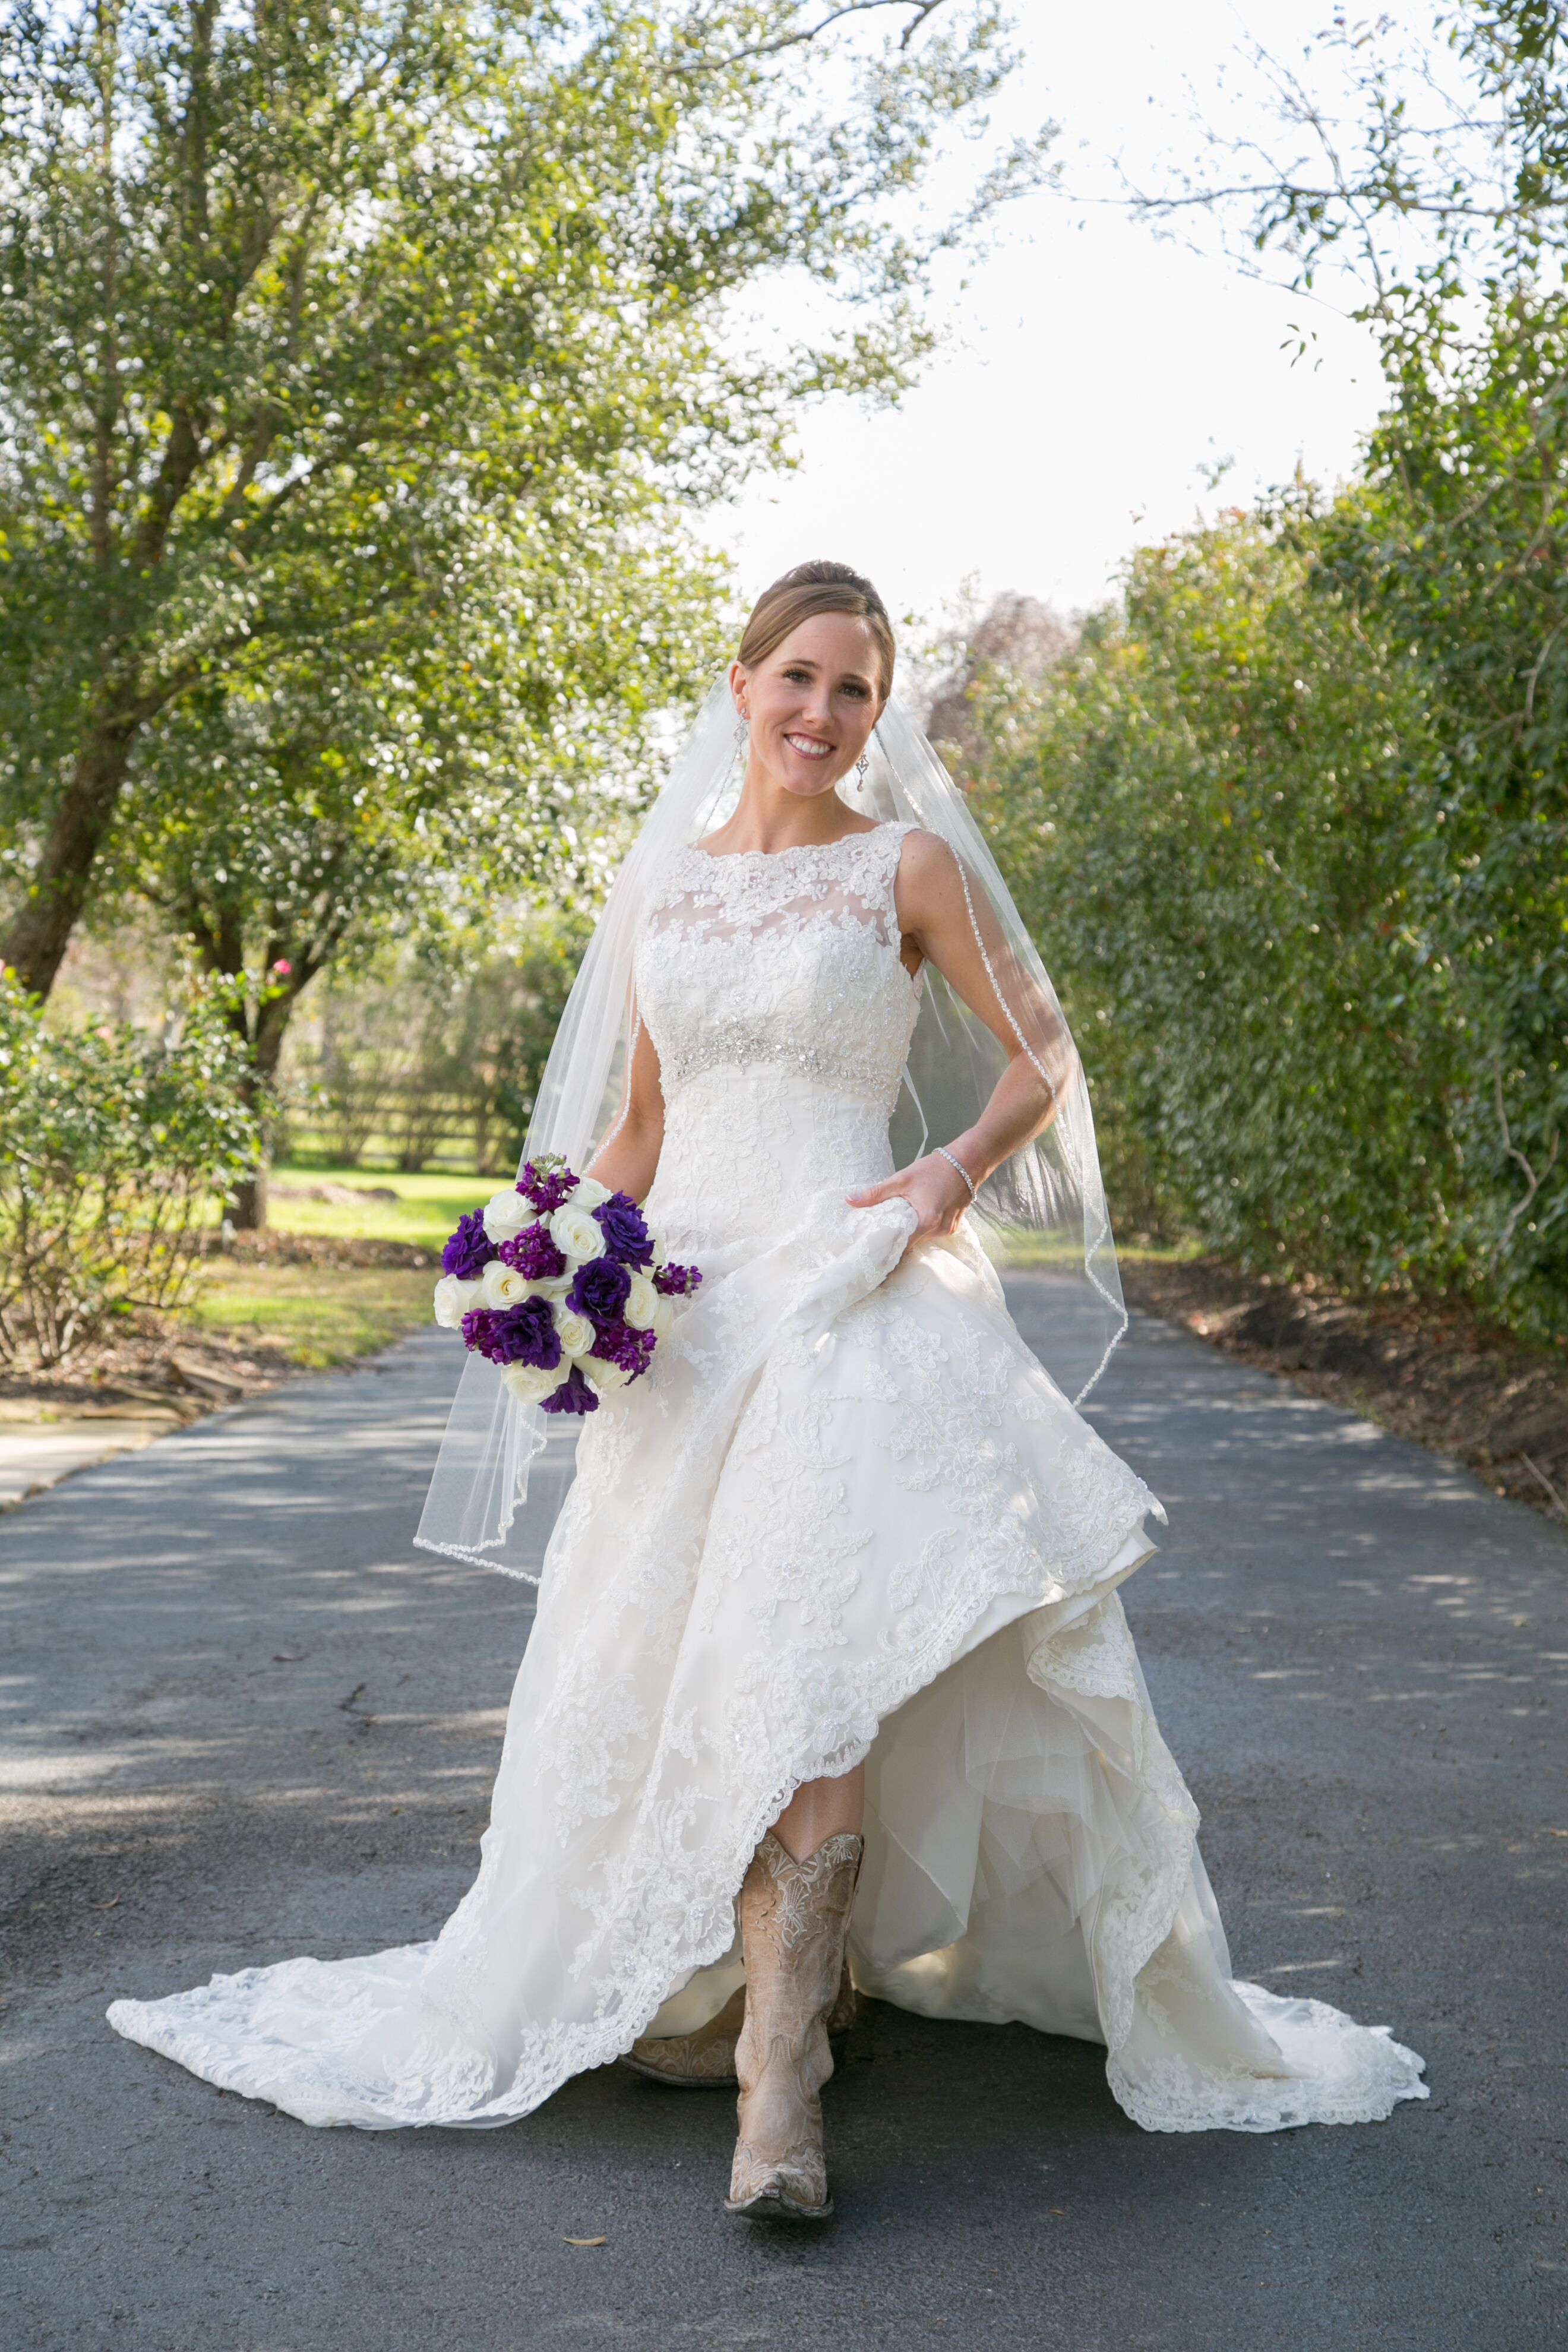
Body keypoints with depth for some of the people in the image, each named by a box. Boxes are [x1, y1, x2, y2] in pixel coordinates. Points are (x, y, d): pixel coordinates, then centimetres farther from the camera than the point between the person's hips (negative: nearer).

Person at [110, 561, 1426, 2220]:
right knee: (669, 1662, 5)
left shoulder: (911, 868, 3)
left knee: (812, 1645, -22)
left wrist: (959, 1169, -9)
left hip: (849, 1292, -5)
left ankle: (780, 2068, -23)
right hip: (683, 1302, 5)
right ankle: (704, 1984, 24)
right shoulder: (664, 882, 14)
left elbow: (1043, 1060, 9)